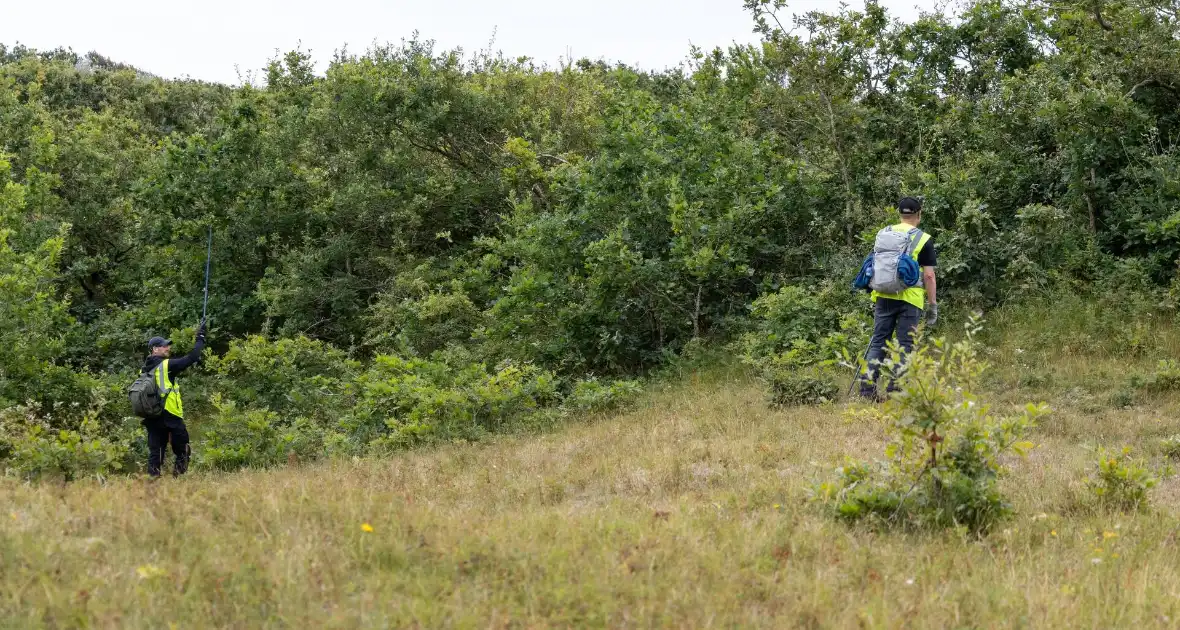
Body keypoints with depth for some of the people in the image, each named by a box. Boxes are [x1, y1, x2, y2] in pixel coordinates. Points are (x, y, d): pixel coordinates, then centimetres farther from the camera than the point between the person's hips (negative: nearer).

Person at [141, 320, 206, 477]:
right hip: (170, 417, -7)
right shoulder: (166, 365, -8)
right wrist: (200, 338, 2)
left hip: (151, 417, 7)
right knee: (182, 452, 3)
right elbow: (191, 358, -8)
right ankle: (179, 479, -6)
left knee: (155, 452, 7)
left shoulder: (144, 370, 13)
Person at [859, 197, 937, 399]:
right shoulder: (924, 240, -2)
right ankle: (895, 390, 1)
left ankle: (867, 387, 1)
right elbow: (929, 276, -5)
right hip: (910, 299, -3)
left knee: (878, 341, 9)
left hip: (884, 296, 3)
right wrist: (933, 305, 1)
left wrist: (874, 298, 22)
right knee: (905, 345, 3)